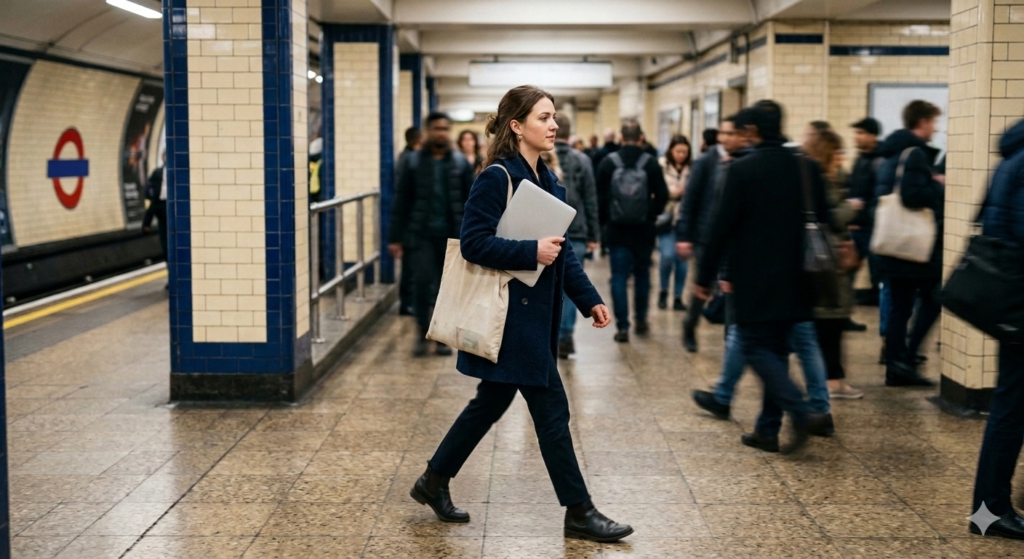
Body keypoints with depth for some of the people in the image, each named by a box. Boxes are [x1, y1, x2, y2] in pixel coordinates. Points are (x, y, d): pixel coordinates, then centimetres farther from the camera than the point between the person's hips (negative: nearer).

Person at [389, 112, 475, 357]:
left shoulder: (461, 163, 4)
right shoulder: (413, 162, 1)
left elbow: (471, 201, 4)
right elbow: (401, 202, 1)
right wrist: (396, 237, -4)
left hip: (452, 235, 1)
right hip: (421, 234, -1)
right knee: (422, 282, -10)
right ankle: (423, 333, 8)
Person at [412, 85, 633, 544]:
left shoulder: (546, 180, 12)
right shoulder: (497, 178, -14)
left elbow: (562, 249, 16)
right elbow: (474, 242, -20)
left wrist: (588, 299, 10)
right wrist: (531, 252, -25)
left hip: (535, 313, 9)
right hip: (511, 312, -9)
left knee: (492, 402, 17)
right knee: (551, 407, -3)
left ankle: (434, 482, 30)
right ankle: (579, 512, 8)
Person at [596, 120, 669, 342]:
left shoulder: (608, 162, -5)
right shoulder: (651, 163, -5)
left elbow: (599, 196, -5)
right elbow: (662, 195, -6)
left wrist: (604, 221, 8)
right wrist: (651, 214, 12)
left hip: (616, 230, -1)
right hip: (643, 231, 1)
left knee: (619, 278, 2)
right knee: (642, 274, 18)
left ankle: (622, 327, -1)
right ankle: (641, 320, 26)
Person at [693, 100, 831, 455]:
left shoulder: (743, 170, -12)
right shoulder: (807, 169, 4)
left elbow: (722, 227, -11)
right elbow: (822, 221, 10)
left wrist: (705, 276, -4)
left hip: (754, 279, -6)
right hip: (793, 280, 6)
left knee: (756, 348, 2)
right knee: (777, 350, 14)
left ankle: (802, 414, -14)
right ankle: (768, 430, 17)